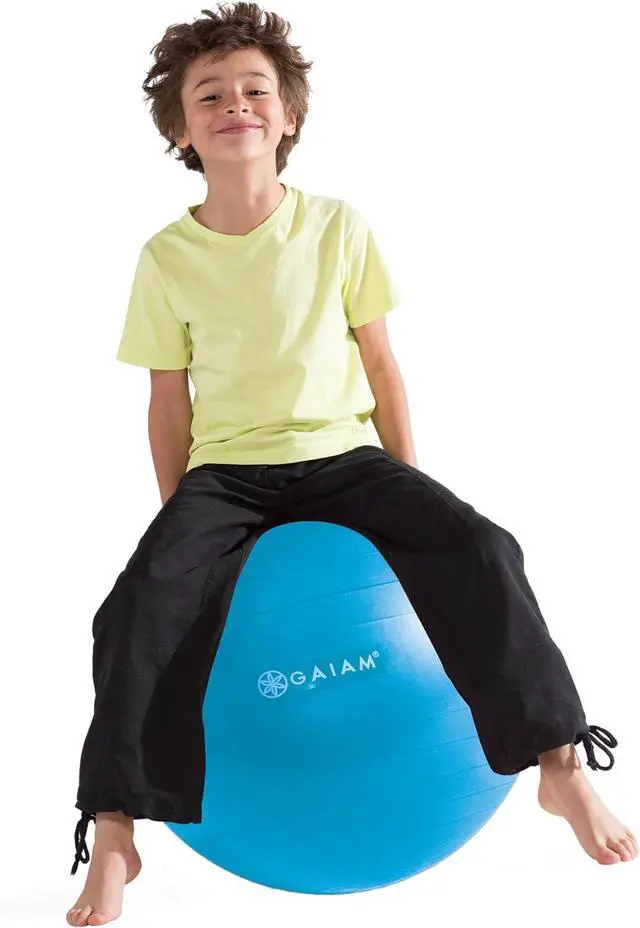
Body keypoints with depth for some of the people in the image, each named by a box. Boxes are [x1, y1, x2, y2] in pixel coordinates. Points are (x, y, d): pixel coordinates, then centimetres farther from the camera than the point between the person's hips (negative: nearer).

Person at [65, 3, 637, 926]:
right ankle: (112, 836, -12)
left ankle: (559, 763, -10)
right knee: (143, 603, -25)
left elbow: (380, 363, 4)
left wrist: (408, 494, 3)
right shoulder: (167, 256, -2)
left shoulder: (339, 227, -2)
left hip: (343, 455, 0)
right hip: (224, 470, 0)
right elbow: (169, 399, 4)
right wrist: (181, 524, 4)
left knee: (478, 552, -23)